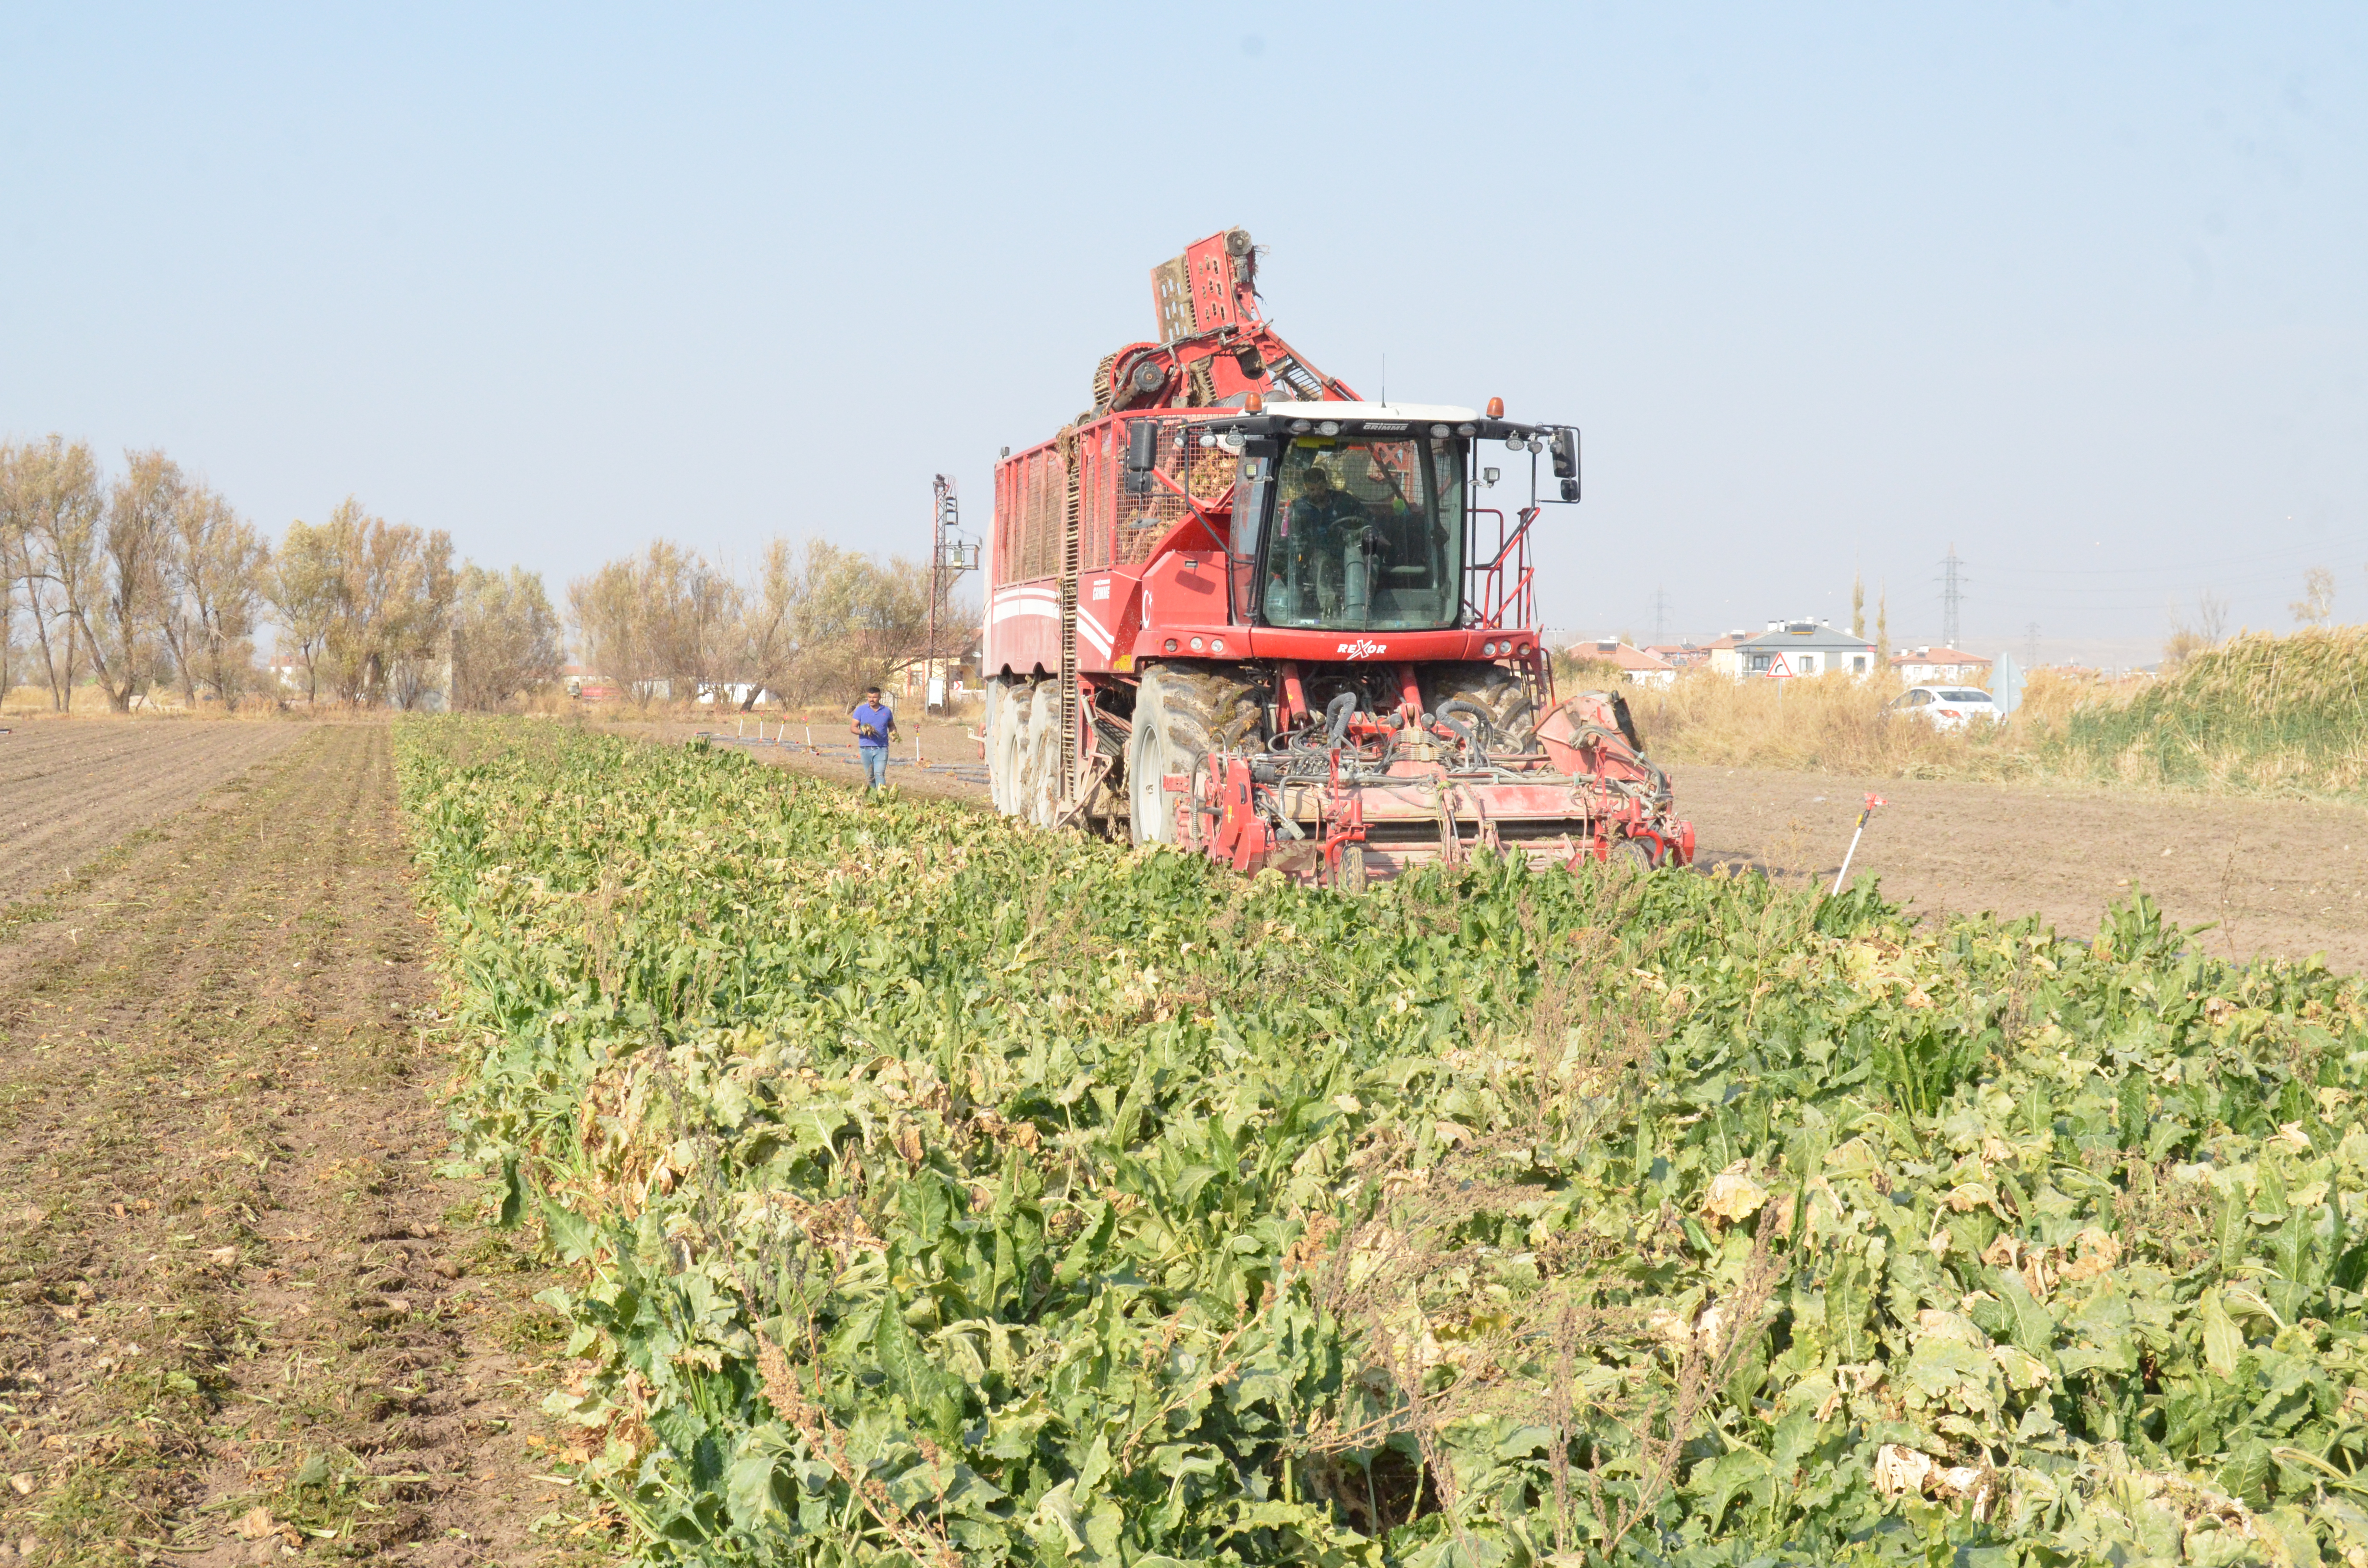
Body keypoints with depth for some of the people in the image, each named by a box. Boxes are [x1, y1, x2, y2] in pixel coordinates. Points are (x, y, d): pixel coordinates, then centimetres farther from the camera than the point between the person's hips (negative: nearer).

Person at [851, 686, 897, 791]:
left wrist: (893, 733, -1)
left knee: (879, 774, -14)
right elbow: (853, 727, 0)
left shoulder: (887, 711, 7)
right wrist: (862, 731, -21)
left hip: (881, 748, -1)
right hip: (866, 748, 1)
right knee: (869, 776, 9)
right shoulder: (861, 710, 3)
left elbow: (891, 726, 22)